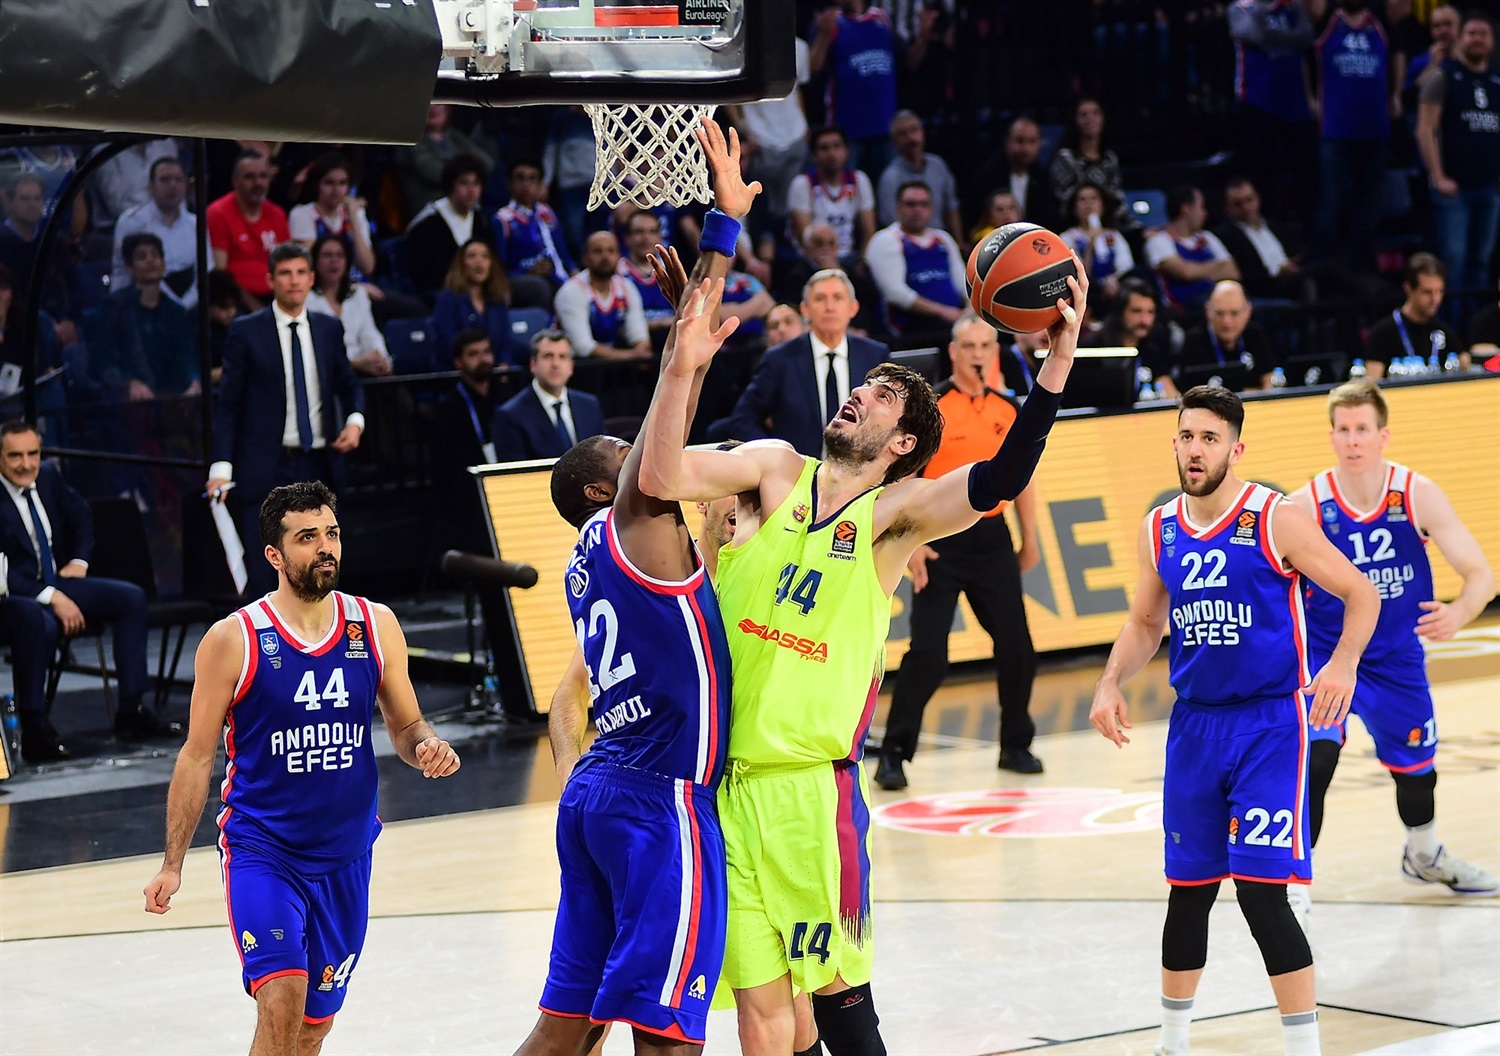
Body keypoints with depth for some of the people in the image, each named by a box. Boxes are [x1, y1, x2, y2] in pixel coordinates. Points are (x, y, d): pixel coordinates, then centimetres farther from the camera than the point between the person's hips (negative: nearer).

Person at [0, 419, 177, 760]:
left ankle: (132, 712, -4)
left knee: (131, 598, -4)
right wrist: (51, 598, -27)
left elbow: (81, 515, 25)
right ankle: (34, 730, -30)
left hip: (57, 583, 8)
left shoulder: (48, 479, 5)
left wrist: (79, 560, 9)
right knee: (41, 623, -41)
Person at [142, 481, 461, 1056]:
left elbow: (405, 725, 12)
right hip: (261, 850, -4)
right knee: (281, 1005, -22)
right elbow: (197, 756, -2)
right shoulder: (233, 640, -9)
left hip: (345, 855, 4)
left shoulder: (376, 626, 0)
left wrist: (427, 747, -13)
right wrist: (172, 864, -5)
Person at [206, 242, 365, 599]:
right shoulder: (246, 331, -1)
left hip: (320, 465, 4)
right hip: (266, 468, -4)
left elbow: (348, 385, 20)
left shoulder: (329, 329, 10)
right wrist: (221, 466, -10)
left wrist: (355, 420, -3)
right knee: (264, 575, -7)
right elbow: (227, 404, -1)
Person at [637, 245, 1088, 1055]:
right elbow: (661, 479, -8)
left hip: (813, 782, -2)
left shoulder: (895, 512, -1)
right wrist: (682, 366, -20)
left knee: (837, 991, 2)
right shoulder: (776, 472, 6)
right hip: (725, 777, 2)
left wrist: (1056, 363, -27)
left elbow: (1000, 480, -17)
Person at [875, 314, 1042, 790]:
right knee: (927, 653, -9)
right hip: (942, 541, -5)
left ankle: (1016, 745, 24)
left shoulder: (1009, 410, 8)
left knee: (1016, 648, 6)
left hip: (992, 537, 5)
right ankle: (894, 754, -1)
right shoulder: (930, 407, -7)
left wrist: (1029, 539, 15)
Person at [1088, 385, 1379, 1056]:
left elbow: (1361, 595, -7)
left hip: (1269, 723, -5)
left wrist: (1344, 663, -24)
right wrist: (1111, 684, 2)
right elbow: (1145, 623, 20)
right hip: (1194, 725, 5)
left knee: (1261, 893, -13)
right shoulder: (1159, 530, 6)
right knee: (1188, 893, 12)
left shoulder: (1275, 520, -10)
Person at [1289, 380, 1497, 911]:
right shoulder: (1307, 504, -20)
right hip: (1325, 655, -3)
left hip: (1397, 661, 3)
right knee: (1315, 759, -27)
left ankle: (1425, 856, 52)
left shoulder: (1417, 494, -16)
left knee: (1417, 768, 21)